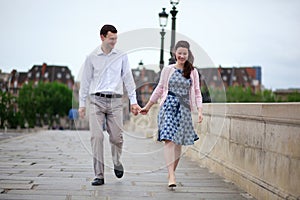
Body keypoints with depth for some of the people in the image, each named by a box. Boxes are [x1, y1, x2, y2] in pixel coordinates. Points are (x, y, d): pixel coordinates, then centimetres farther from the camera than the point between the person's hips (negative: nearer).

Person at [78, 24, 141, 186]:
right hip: (96, 101, 0)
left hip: (115, 101, 1)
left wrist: (133, 101, 4)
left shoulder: (121, 56, 8)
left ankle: (117, 164, 30)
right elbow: (85, 81, 11)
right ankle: (99, 175, -2)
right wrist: (82, 104, 8)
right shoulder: (92, 58, 7)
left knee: (116, 137, 0)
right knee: (96, 137, -8)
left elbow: (128, 79, 9)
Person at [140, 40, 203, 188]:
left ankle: (171, 173, 18)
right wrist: (147, 107, 18)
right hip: (169, 105, -1)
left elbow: (197, 93, 8)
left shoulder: (193, 72, 8)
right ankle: (171, 176, -20)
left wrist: (200, 111, -4)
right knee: (169, 139, -14)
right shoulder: (167, 70, 7)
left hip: (184, 108, 1)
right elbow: (159, 89, 14)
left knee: (178, 142, 3)